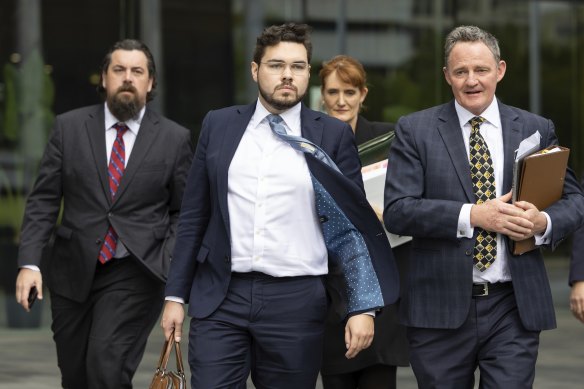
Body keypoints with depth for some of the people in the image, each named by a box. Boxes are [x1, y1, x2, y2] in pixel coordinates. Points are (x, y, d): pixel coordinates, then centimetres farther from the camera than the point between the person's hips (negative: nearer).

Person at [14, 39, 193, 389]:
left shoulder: (175, 138, 1)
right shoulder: (69, 127, 4)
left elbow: (184, 213, 6)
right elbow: (43, 200, 3)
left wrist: (170, 266, -8)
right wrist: (29, 262, -6)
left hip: (134, 274, -3)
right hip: (73, 273, 3)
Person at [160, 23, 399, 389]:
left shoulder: (333, 135, 3)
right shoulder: (219, 125, 8)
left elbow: (353, 225, 2)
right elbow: (194, 215, 11)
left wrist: (364, 308, -5)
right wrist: (176, 295, 8)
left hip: (296, 302, -1)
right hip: (220, 298, 1)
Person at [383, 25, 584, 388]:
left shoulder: (537, 130, 8)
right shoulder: (415, 130, 2)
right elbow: (397, 211, -7)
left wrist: (543, 222, -14)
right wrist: (472, 215, -19)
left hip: (514, 307, 1)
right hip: (441, 308, -1)